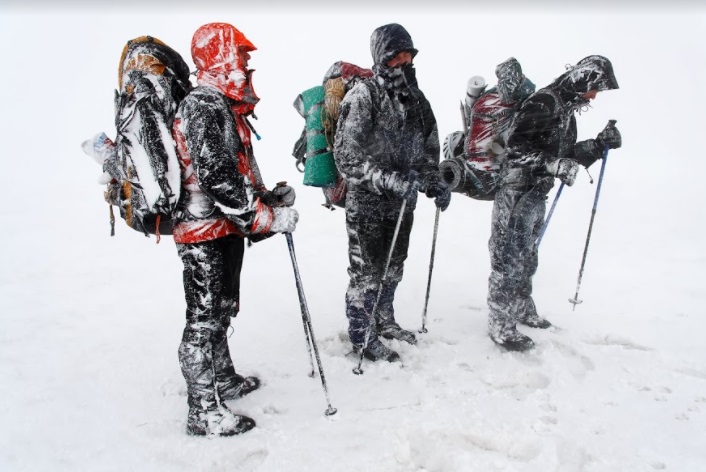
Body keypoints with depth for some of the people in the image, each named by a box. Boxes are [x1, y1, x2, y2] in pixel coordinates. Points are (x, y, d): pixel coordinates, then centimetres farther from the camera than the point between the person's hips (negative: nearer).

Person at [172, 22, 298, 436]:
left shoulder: (225, 107, 16)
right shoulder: (204, 107, -17)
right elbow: (217, 178, -26)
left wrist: (269, 195, 5)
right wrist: (269, 218, -22)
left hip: (225, 229, 10)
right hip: (206, 233, -10)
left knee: (221, 310, 21)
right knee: (205, 318, -1)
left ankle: (224, 380, 39)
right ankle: (203, 411, 11)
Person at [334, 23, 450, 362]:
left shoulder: (417, 99, 6)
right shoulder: (362, 97, -15)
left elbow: (428, 149, 16)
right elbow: (348, 159, -21)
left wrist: (434, 183, -1)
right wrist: (391, 180, -31)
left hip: (402, 203, 7)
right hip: (367, 205, -6)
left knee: (393, 267, 20)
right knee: (367, 272, 5)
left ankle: (383, 320, 42)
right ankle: (363, 337, 24)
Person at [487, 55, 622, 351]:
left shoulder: (568, 111, 18)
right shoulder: (544, 102, -13)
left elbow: (568, 156, 22)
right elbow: (517, 143, -22)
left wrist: (600, 144, 10)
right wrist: (554, 164, -29)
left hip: (537, 195, 10)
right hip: (517, 194, -10)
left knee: (526, 258, 18)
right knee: (509, 259, -5)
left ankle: (522, 310, 33)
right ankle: (500, 324, 3)